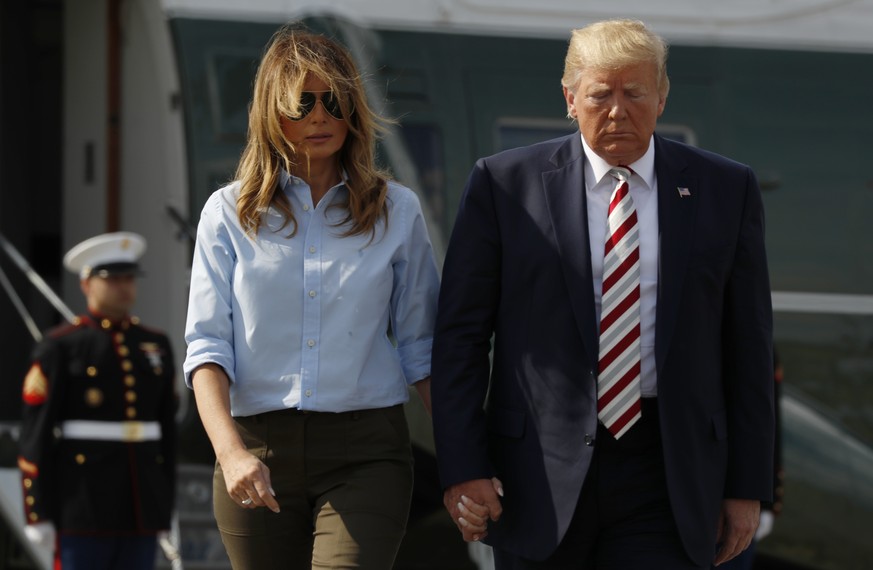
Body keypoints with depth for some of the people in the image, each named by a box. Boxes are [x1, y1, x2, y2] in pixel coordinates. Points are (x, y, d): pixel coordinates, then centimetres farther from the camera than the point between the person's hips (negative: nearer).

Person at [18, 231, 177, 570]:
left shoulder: (156, 346, 13)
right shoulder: (60, 348, -2)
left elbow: (167, 431, 16)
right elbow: (36, 436, -6)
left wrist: (165, 509, 13)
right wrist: (39, 515, -10)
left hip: (141, 508, 5)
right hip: (82, 510, -5)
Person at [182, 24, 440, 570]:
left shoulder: (396, 211, 9)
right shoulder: (230, 213, 7)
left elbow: (421, 348, 11)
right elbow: (207, 346, 0)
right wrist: (231, 452, -16)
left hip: (365, 451, -1)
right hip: (256, 453, 1)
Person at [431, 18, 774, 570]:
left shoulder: (725, 189, 5)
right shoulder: (505, 184, 2)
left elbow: (748, 346, 7)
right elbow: (460, 334, 2)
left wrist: (747, 485, 4)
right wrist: (462, 468, -6)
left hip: (667, 475, 0)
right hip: (542, 475, 0)